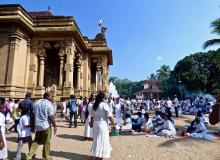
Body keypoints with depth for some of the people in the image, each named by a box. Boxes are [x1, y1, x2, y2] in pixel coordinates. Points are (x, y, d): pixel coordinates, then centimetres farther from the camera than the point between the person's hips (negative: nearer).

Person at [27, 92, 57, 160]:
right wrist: (55, 126, -10)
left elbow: (34, 114, 13)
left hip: (37, 125, 7)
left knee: (36, 141, 20)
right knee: (46, 143, 9)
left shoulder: (37, 103, 7)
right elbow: (51, 117, -18)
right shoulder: (49, 104, -16)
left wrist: (34, 125, 22)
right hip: (46, 126, -6)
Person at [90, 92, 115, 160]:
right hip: (103, 125, -7)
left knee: (97, 140, 19)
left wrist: (91, 123, 25)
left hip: (95, 124, 7)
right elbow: (110, 116, -17)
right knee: (102, 140, 8)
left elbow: (92, 116, 10)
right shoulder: (104, 105, -16)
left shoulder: (94, 105, 3)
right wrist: (113, 125, -9)